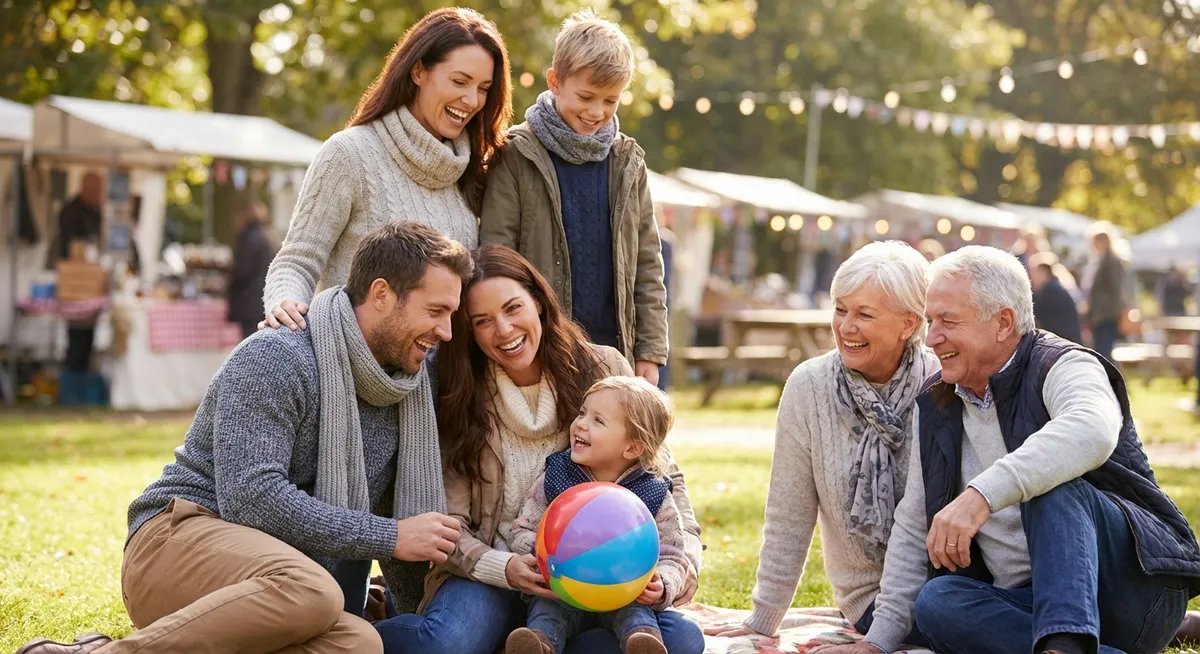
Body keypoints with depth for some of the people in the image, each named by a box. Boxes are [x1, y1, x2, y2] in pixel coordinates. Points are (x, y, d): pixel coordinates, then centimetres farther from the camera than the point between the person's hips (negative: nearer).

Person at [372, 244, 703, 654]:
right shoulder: (459, 400, 0)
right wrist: (503, 568, -21)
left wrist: (683, 553, -11)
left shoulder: (603, 370, 2)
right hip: (490, 575, -2)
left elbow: (663, 478, 7)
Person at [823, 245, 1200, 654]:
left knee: (1049, 485, -31)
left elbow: (1091, 432, -34)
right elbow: (913, 528, 14)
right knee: (936, 601, -24)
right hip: (1028, 605, 6)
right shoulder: (934, 409, 13)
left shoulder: (1063, 368, -9)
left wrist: (982, 494, -44)